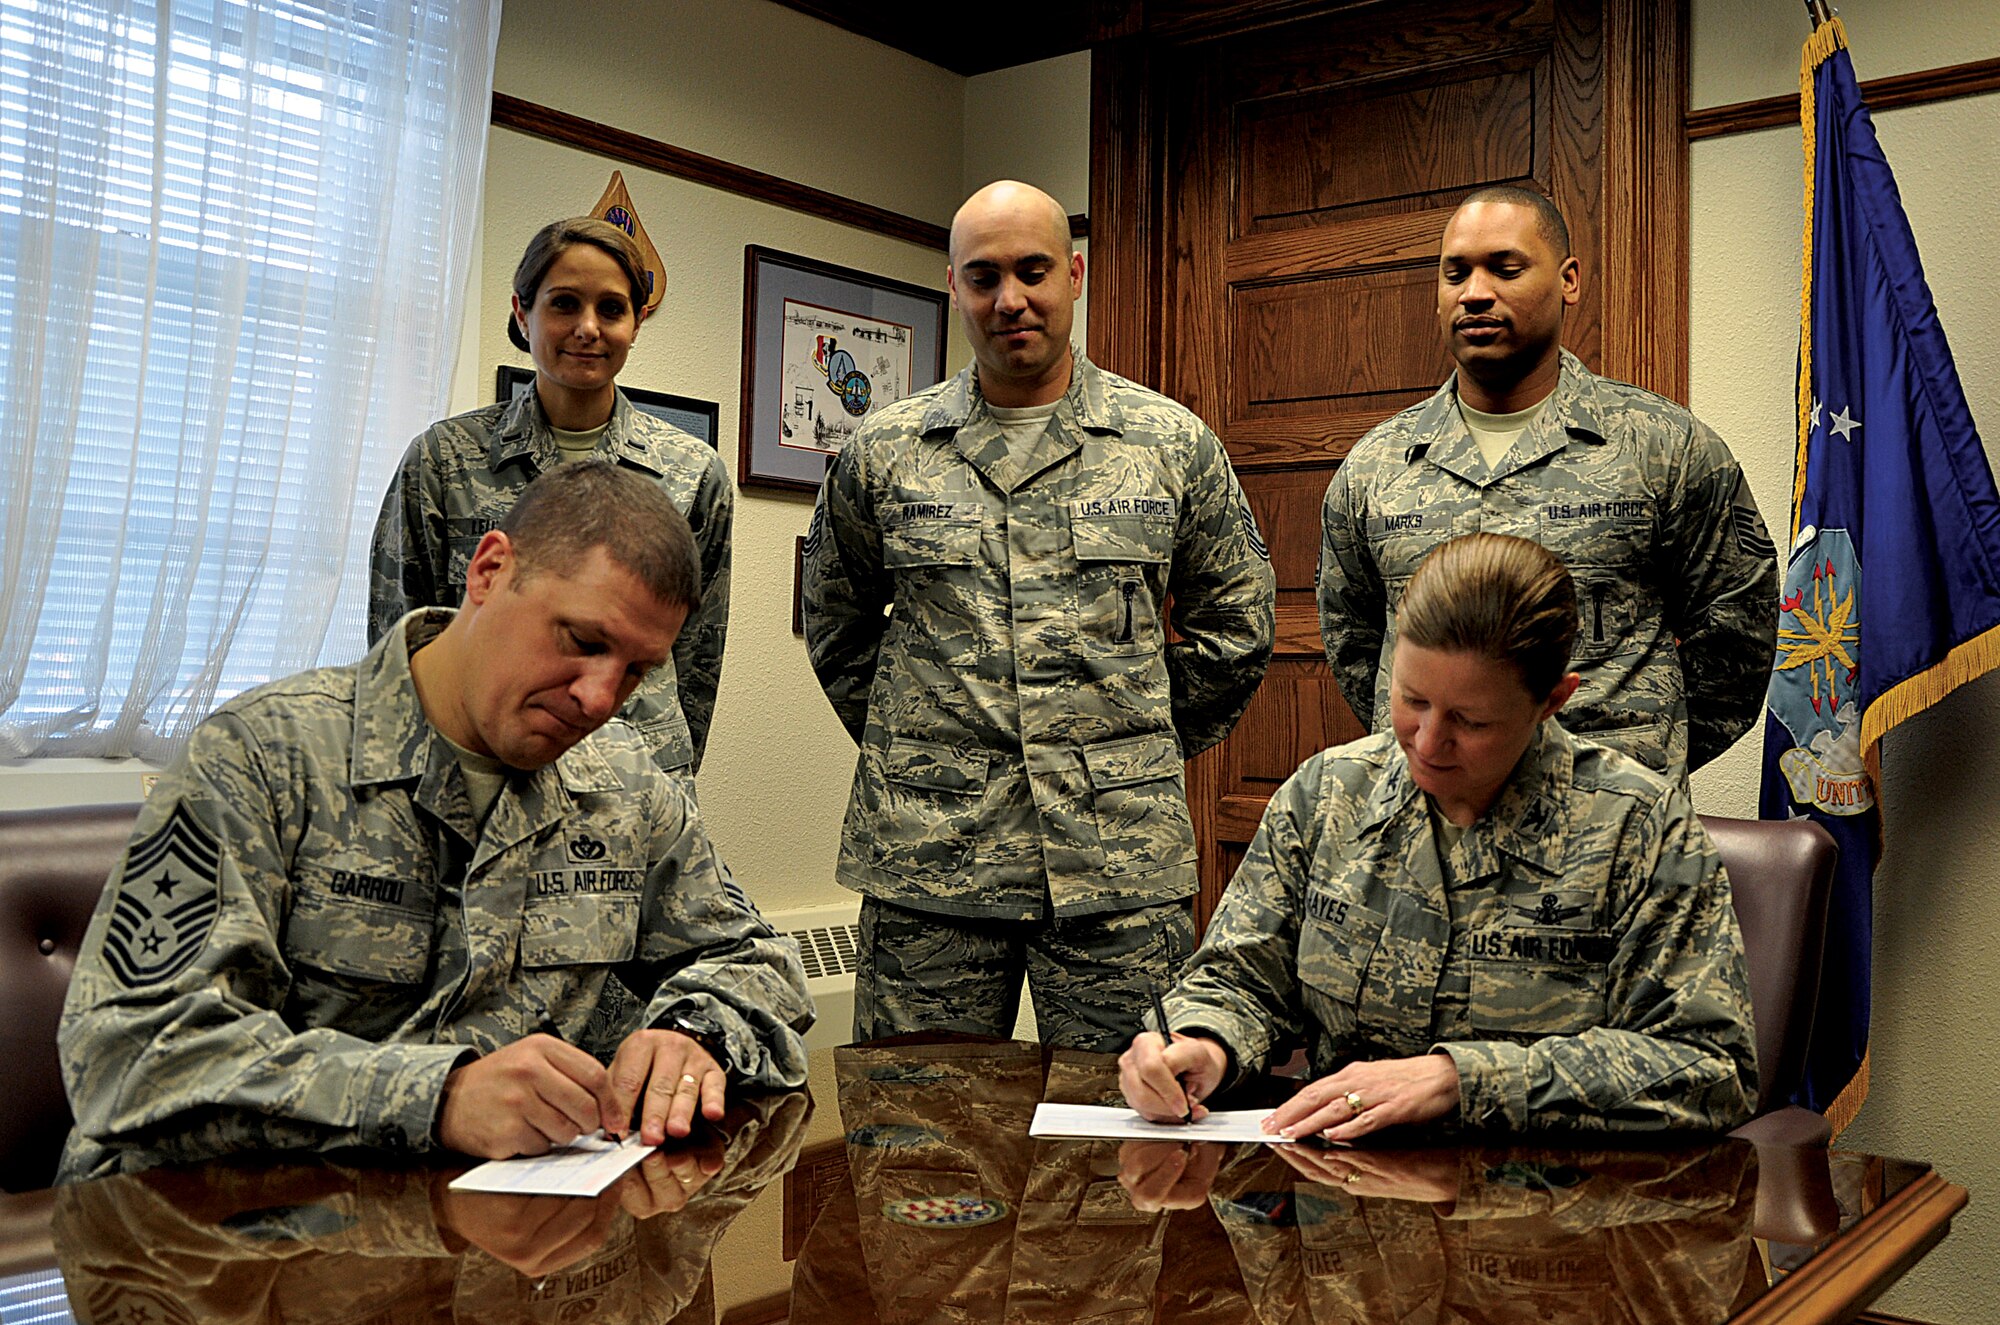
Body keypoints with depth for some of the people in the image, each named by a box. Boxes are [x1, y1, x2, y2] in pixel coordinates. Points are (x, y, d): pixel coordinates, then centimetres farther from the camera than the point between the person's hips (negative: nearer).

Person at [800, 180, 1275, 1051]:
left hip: (1123, 862, 0)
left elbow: (1236, 621, 13)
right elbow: (834, 624, 18)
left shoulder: (1173, 444, 5)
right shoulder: (881, 453, 6)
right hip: (926, 861, 1)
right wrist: (905, 748, 10)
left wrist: (1141, 747, 9)